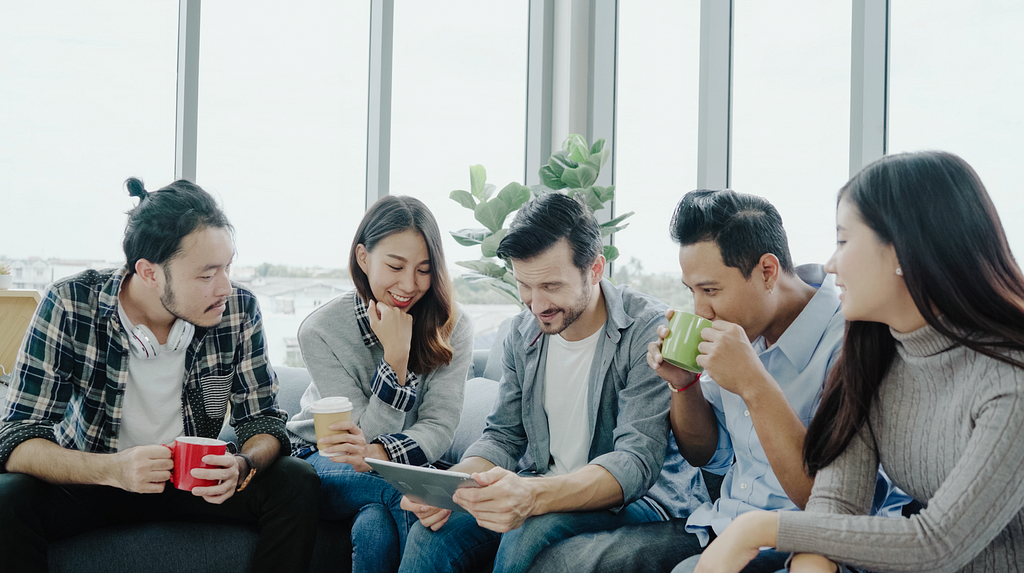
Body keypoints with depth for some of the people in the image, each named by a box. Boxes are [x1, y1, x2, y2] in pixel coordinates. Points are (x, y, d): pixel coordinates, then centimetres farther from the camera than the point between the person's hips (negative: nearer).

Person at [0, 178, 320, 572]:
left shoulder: (238, 309, -13)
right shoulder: (69, 306, -20)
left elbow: (263, 421, -7)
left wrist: (242, 466, -32)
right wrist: (114, 469, -40)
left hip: (193, 477, 2)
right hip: (92, 477, -2)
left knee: (295, 484, -22)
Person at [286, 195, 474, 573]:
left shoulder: (451, 327, -9)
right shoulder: (321, 330, -14)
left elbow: (439, 427, -15)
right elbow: (367, 435, -15)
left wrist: (378, 452, -34)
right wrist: (396, 356, -27)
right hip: (326, 466, -1)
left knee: (375, 527, -34)